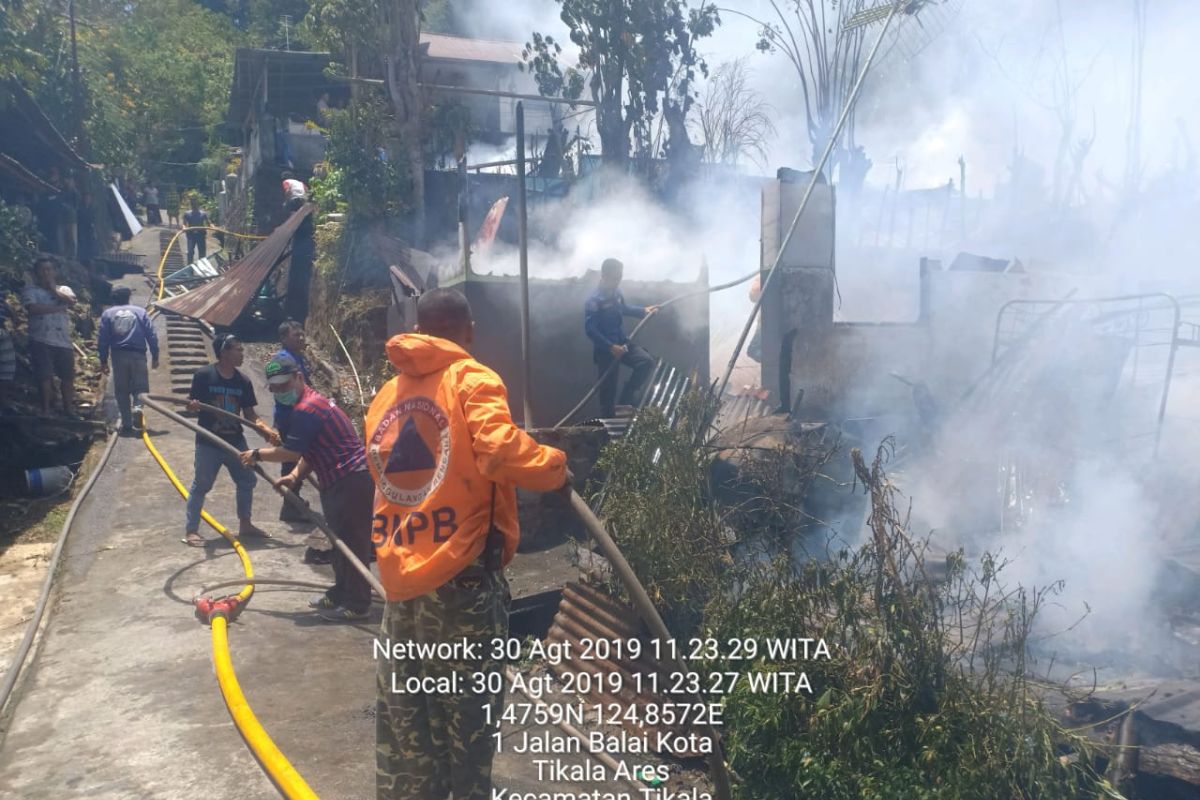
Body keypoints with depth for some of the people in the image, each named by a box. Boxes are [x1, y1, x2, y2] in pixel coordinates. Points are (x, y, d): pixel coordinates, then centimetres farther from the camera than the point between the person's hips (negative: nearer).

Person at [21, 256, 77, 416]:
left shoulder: (64, 289, 16)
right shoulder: (30, 290, 5)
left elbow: (71, 301, -7)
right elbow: (33, 308, -14)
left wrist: (53, 289, -5)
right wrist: (59, 307, -9)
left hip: (64, 341, 3)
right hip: (41, 341, -3)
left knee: (68, 377, 7)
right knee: (45, 377, -5)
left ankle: (69, 410, 18)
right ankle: (46, 410, 4)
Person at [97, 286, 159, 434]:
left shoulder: (107, 313, 9)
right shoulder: (140, 311, 8)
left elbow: (102, 339, 4)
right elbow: (151, 335, 2)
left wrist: (103, 361, 8)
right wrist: (155, 356, 5)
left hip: (119, 356, 1)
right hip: (138, 355, -1)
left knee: (122, 391, 9)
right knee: (140, 387, 7)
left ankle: (127, 424, 7)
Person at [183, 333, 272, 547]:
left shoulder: (243, 381, 1)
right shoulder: (203, 375, -11)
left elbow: (250, 415, 3)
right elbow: (190, 405, -6)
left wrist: (268, 431, -11)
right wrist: (192, 406, -30)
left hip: (235, 441, 5)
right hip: (208, 443, -5)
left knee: (247, 480, 11)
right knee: (201, 485, 0)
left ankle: (245, 524, 27)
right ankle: (191, 530, 11)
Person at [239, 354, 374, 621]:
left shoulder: (306, 409, -17)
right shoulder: (312, 401, 18)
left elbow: (291, 452, -14)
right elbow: (309, 452, 19)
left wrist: (257, 455, 1)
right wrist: (294, 476, 4)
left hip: (352, 480, -11)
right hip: (342, 479, 11)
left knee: (352, 543, -6)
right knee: (341, 539, 18)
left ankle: (356, 604, 0)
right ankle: (341, 593, 29)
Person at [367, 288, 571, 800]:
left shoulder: (386, 394, 13)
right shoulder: (471, 380, -6)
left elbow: (385, 475, 17)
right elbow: (499, 451, -22)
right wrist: (555, 469, -6)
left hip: (400, 578, 6)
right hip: (461, 576, -6)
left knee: (402, 720, 15)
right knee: (467, 714, 6)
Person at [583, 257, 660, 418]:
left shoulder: (616, 292, 2)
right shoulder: (594, 300, -21)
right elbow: (590, 330, -23)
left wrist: (643, 311, 15)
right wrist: (610, 347, -28)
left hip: (622, 342, 7)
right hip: (605, 350, -7)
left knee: (646, 362, -6)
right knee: (608, 391, 0)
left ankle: (625, 400, 4)